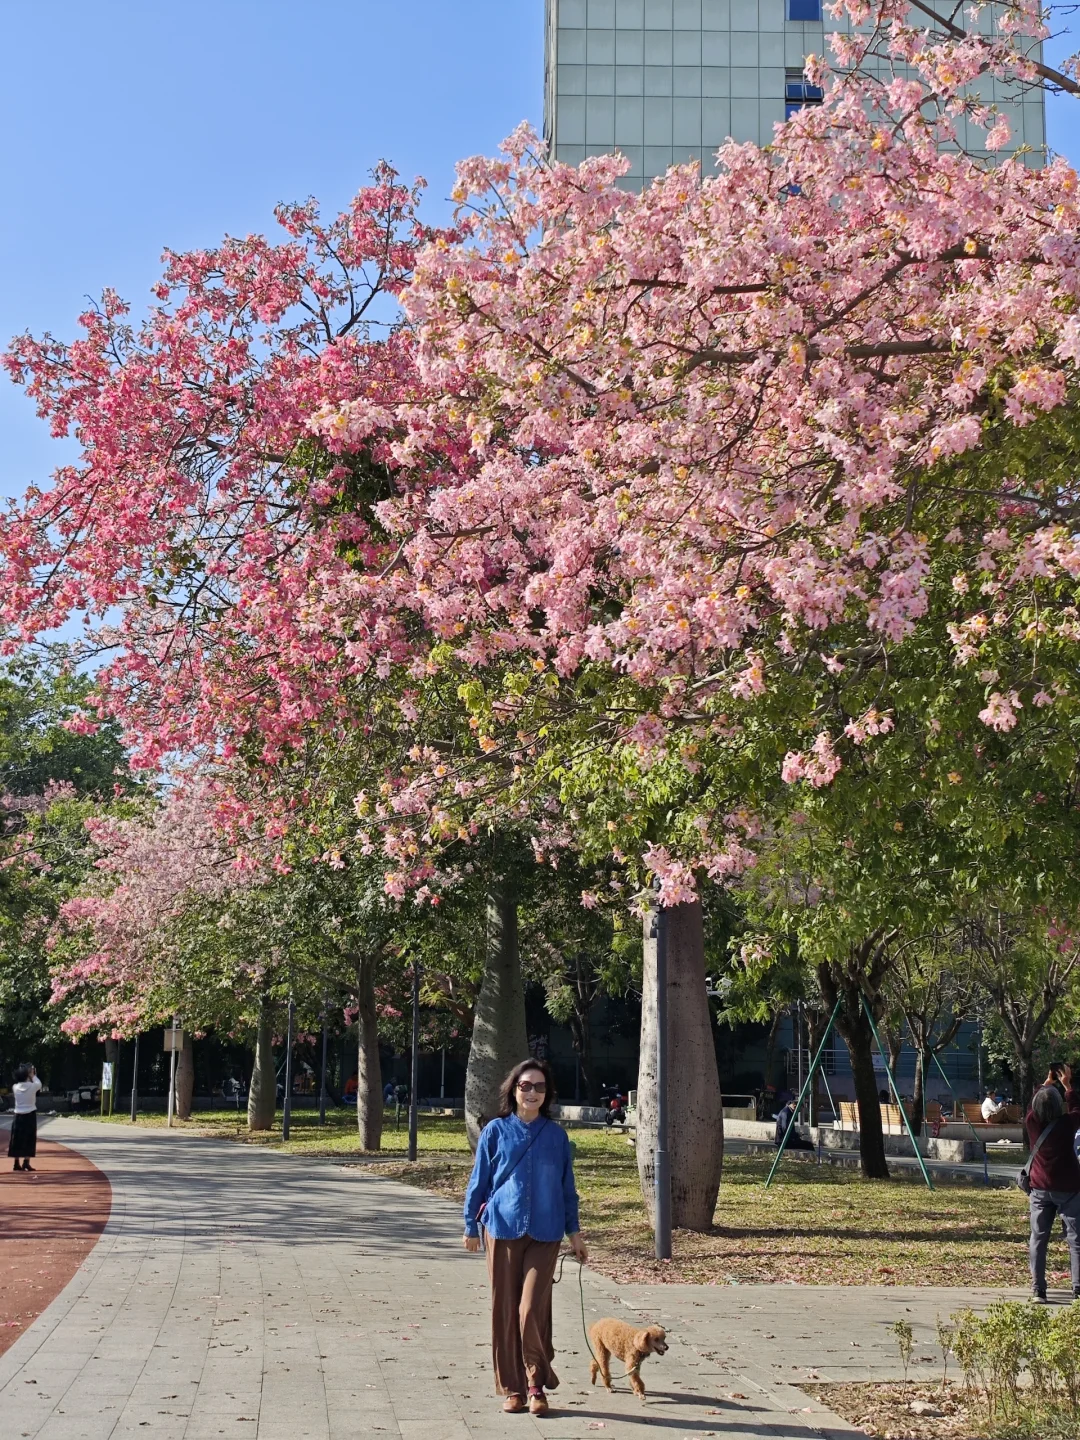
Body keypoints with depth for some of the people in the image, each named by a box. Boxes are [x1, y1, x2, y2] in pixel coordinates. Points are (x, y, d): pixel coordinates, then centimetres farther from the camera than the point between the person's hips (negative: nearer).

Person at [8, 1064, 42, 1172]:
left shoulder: (15, 1087, -4)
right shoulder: (32, 1086, -10)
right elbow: (39, 1084, 12)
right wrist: (33, 1076, 21)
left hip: (19, 1115, 3)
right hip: (30, 1115, -3)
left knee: (17, 1139, 8)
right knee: (29, 1139, 4)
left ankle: (16, 1163, 9)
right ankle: (26, 1162, -1)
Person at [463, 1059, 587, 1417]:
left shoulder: (556, 1135, 4)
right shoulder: (496, 1131, 0)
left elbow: (567, 1186, 10)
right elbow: (479, 1181, 5)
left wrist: (574, 1231, 11)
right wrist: (471, 1225, 6)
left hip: (545, 1233, 0)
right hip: (503, 1230, 0)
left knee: (532, 1310, -8)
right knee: (505, 1310, 4)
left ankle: (536, 1384, 9)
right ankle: (511, 1388, 16)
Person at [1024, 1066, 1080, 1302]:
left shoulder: (1031, 1123, -7)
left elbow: (1034, 1105, 16)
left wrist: (1046, 1084, 28)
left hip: (1040, 1189, 3)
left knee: (1038, 1239, 7)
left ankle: (1038, 1290, 4)